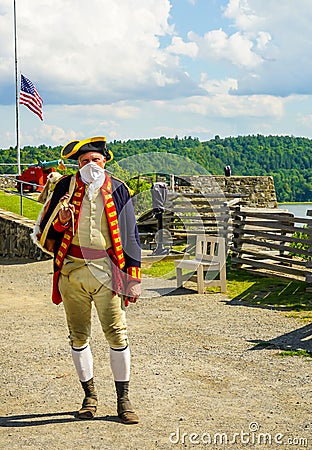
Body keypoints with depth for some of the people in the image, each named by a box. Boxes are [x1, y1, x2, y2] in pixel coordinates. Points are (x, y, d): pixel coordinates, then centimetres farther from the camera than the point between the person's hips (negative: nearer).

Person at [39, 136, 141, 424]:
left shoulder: (118, 190, 4)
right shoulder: (65, 187, 5)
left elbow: (130, 236, 7)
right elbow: (47, 231, 8)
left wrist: (134, 278, 2)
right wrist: (61, 221, -15)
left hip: (106, 270, -1)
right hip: (73, 270, 1)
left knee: (117, 334, -6)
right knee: (79, 336, 8)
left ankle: (123, 399, 5)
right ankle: (90, 396, 23)